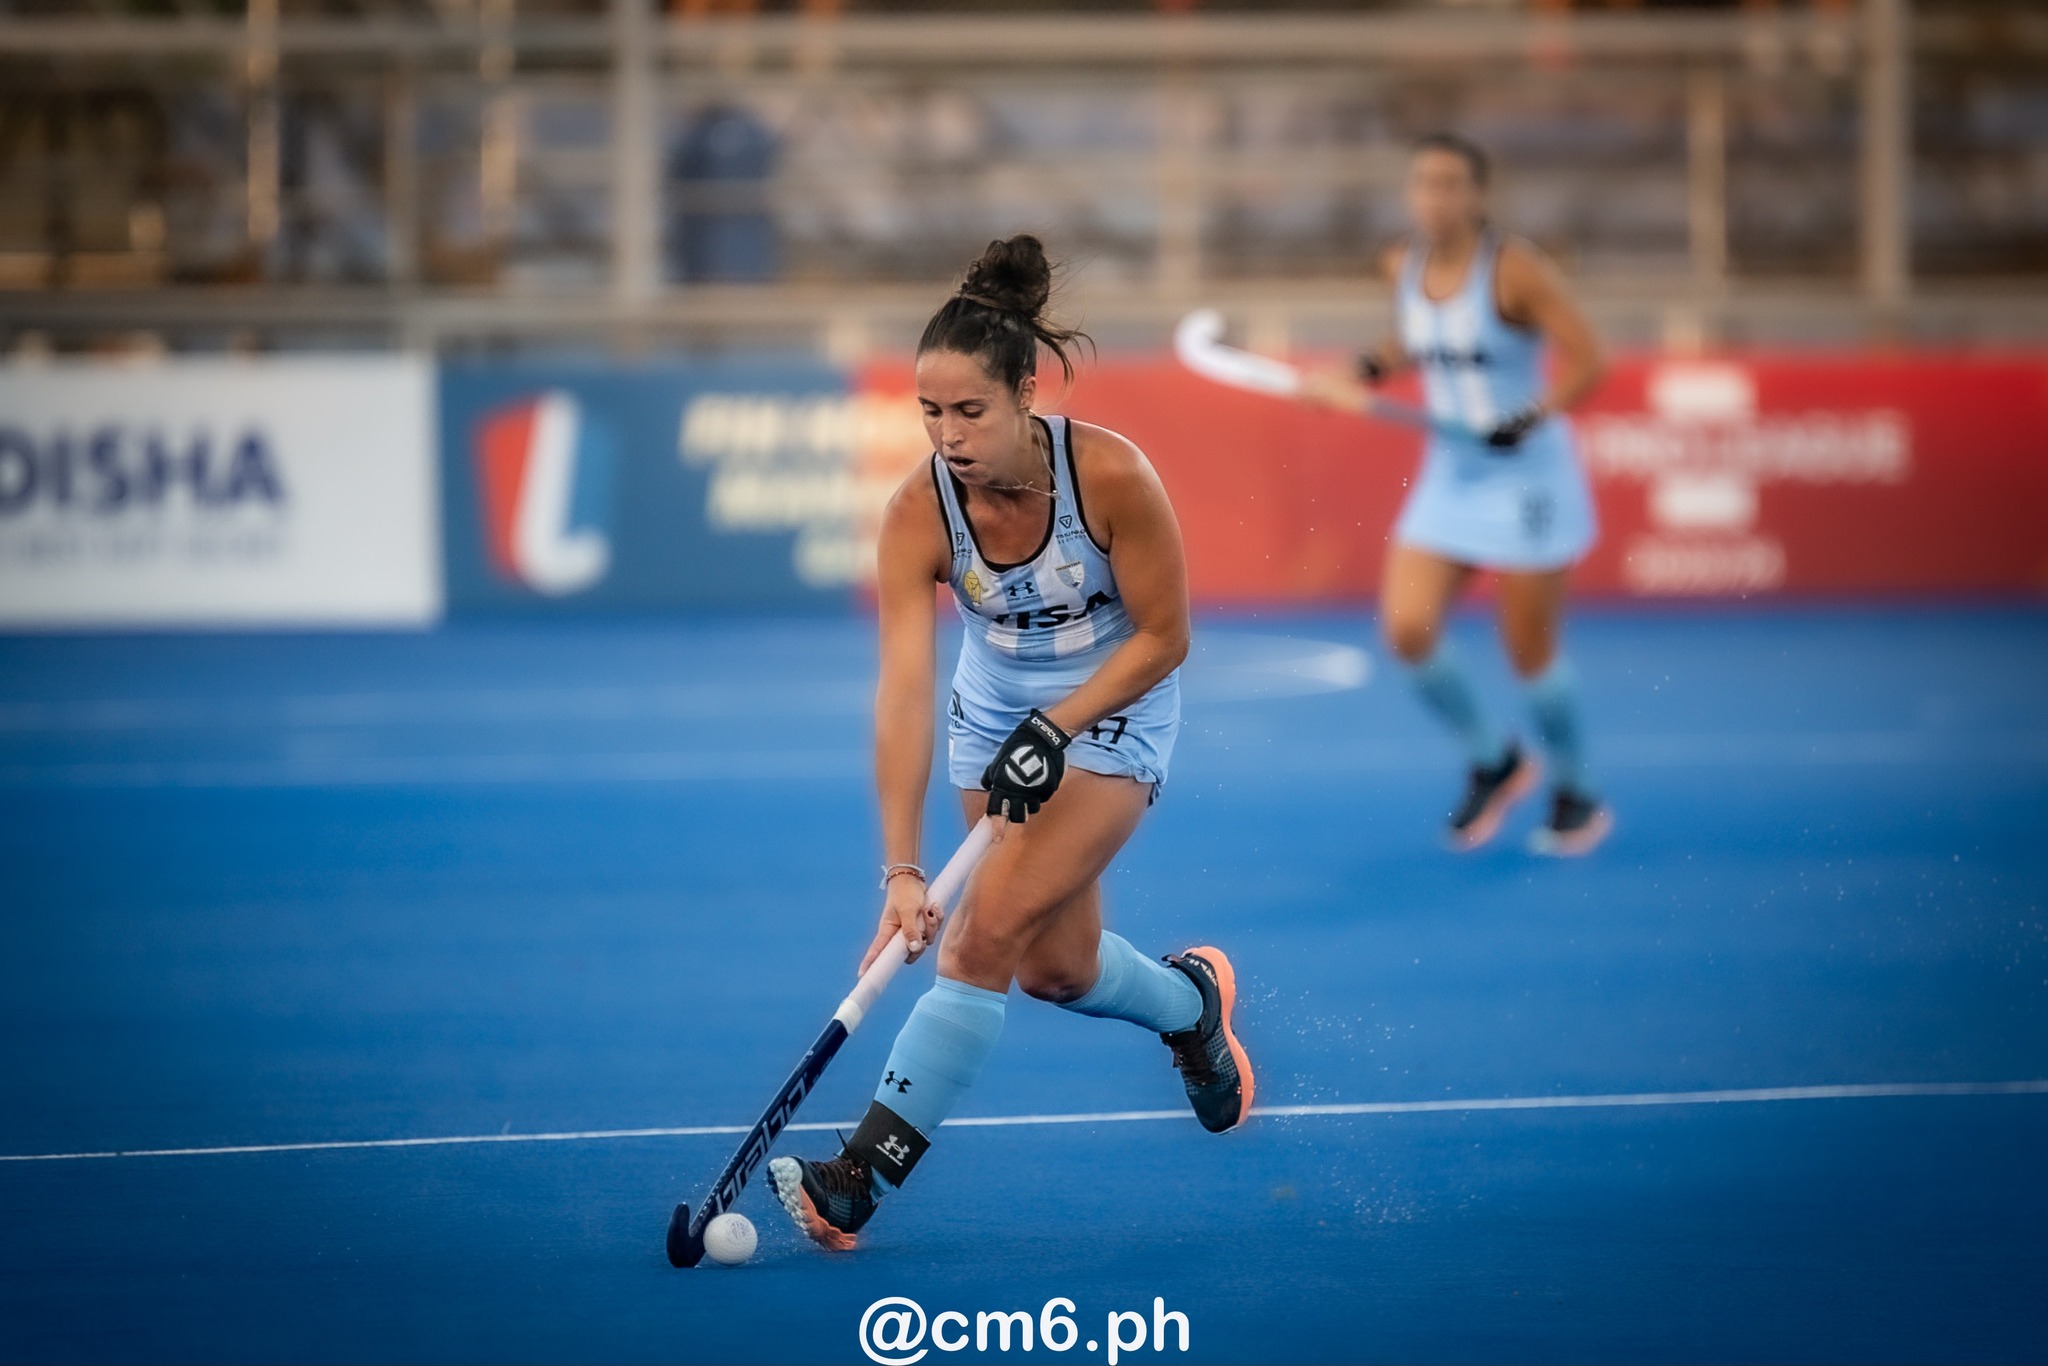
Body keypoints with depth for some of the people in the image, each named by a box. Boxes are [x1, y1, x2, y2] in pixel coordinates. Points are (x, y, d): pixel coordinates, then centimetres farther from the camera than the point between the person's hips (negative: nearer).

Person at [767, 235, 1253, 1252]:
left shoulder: (1111, 477, -30)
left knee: (988, 933, -18)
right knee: (1055, 967, 12)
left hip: (1112, 713, -4)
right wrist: (901, 869, -39)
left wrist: (1052, 732, -26)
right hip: (994, 711, 4)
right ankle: (1194, 1003, 46)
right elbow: (904, 691, -31)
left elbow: (1164, 638, -17)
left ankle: (859, 1183, -17)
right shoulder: (919, 514, -24)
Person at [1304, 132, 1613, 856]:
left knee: (1529, 652, 1)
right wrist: (1367, 372, 4)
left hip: (1528, 478, -6)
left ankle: (1576, 795, 25)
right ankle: (1493, 761, 17)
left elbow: (1586, 360, -19)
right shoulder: (1402, 267, 1)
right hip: (1449, 477, 6)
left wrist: (1531, 417, -30)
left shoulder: (1514, 268, -17)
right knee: (1408, 630, -8)